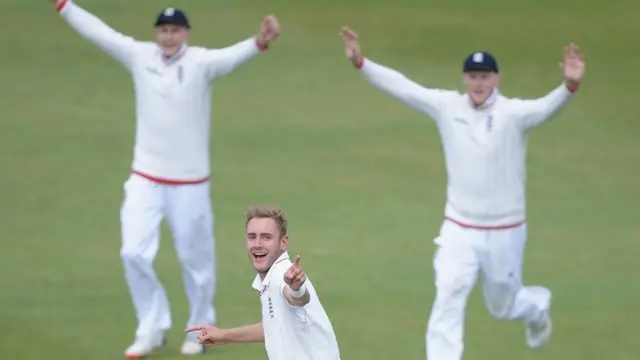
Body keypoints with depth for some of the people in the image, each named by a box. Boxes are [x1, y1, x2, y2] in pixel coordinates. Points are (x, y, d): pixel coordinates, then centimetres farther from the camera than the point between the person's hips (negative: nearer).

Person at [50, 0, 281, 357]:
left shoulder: (201, 62, -14)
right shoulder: (140, 56, -1)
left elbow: (231, 57, -33)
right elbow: (98, 31, 2)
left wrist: (259, 44, -53)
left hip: (190, 183, -3)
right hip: (145, 179, 3)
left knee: (196, 258, 7)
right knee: (134, 253, -4)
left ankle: (200, 329, 27)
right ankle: (152, 327, 12)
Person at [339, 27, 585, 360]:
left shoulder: (513, 113, -15)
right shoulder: (447, 106, -4)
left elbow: (546, 108, -35)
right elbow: (401, 86, -6)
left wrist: (570, 86, -55)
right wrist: (361, 62, -17)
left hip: (504, 233, -2)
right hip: (459, 231, 2)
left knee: (502, 306, 17)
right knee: (448, 300, -15)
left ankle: (536, 305, 54)